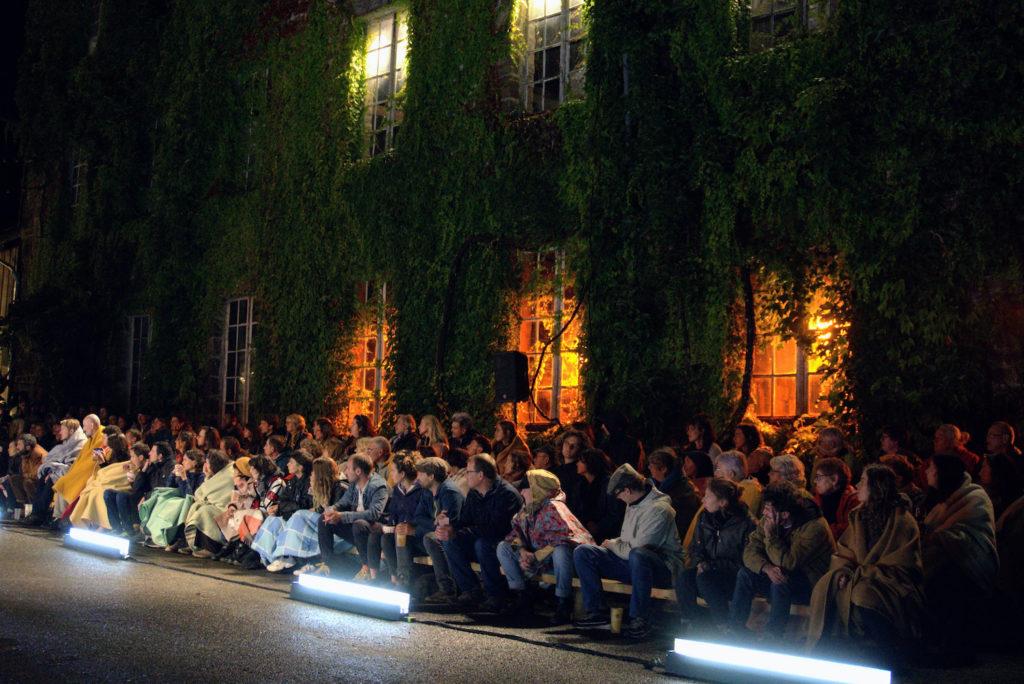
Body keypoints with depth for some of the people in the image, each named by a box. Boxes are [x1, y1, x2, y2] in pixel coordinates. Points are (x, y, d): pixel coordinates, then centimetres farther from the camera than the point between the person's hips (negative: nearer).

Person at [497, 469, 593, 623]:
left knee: (560, 551, -43)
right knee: (503, 547, -1)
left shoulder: (553, 508, -23)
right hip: (537, 556, 8)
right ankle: (521, 597, -1)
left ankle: (563, 605, -28)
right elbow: (516, 528, 11)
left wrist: (536, 556, -26)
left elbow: (566, 537, -32)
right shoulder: (526, 508, 2)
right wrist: (522, 550, -11)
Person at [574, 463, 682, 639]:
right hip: (632, 564, 9)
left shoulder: (658, 509, -20)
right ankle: (598, 611, -4)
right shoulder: (633, 503, 10)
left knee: (637, 555, -44)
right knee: (582, 552, -5)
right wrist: (615, 543, 4)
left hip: (663, 568, -9)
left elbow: (636, 548, -24)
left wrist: (612, 545, -6)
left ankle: (640, 620, -31)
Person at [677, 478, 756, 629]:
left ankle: (724, 626, -21)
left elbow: (745, 561, -12)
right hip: (709, 571, 5)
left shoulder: (745, 524, -12)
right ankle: (689, 624, -14)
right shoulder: (704, 517, 8)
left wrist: (712, 566, -18)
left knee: (704, 578, -33)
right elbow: (695, 547, 15)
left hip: (734, 576, -5)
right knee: (684, 577, -25)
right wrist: (700, 563, -7)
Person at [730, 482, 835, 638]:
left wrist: (770, 534, -31)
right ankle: (735, 628, -8)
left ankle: (772, 635, -19)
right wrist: (767, 567, -30)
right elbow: (750, 552, -11)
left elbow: (787, 562, -32)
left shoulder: (814, 527, -27)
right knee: (745, 573, -13)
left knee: (781, 581, -34)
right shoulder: (768, 520, -7)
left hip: (813, 585, -6)